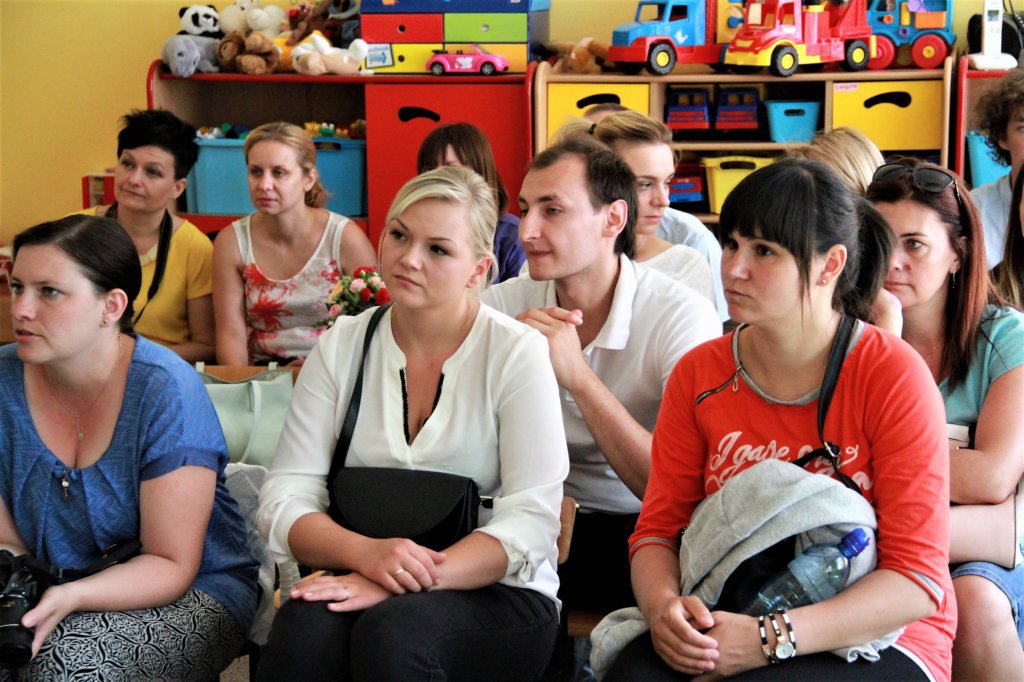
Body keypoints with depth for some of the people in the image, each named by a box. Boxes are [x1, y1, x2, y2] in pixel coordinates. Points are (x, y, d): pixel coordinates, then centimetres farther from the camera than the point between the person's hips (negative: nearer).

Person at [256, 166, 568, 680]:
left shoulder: (517, 353, -4)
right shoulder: (341, 346, 6)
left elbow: (531, 520, -12)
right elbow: (284, 496, 0)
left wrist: (411, 578, -25)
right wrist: (367, 553, -21)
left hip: (495, 593, -2)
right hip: (365, 582, 2)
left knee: (392, 632, -33)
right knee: (305, 628, -31)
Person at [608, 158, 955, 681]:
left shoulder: (893, 376, -11)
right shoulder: (699, 375, 4)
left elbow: (918, 580, -14)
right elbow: (657, 529, 6)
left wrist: (770, 639, -24)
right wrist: (662, 604, -18)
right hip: (727, 628, 4)